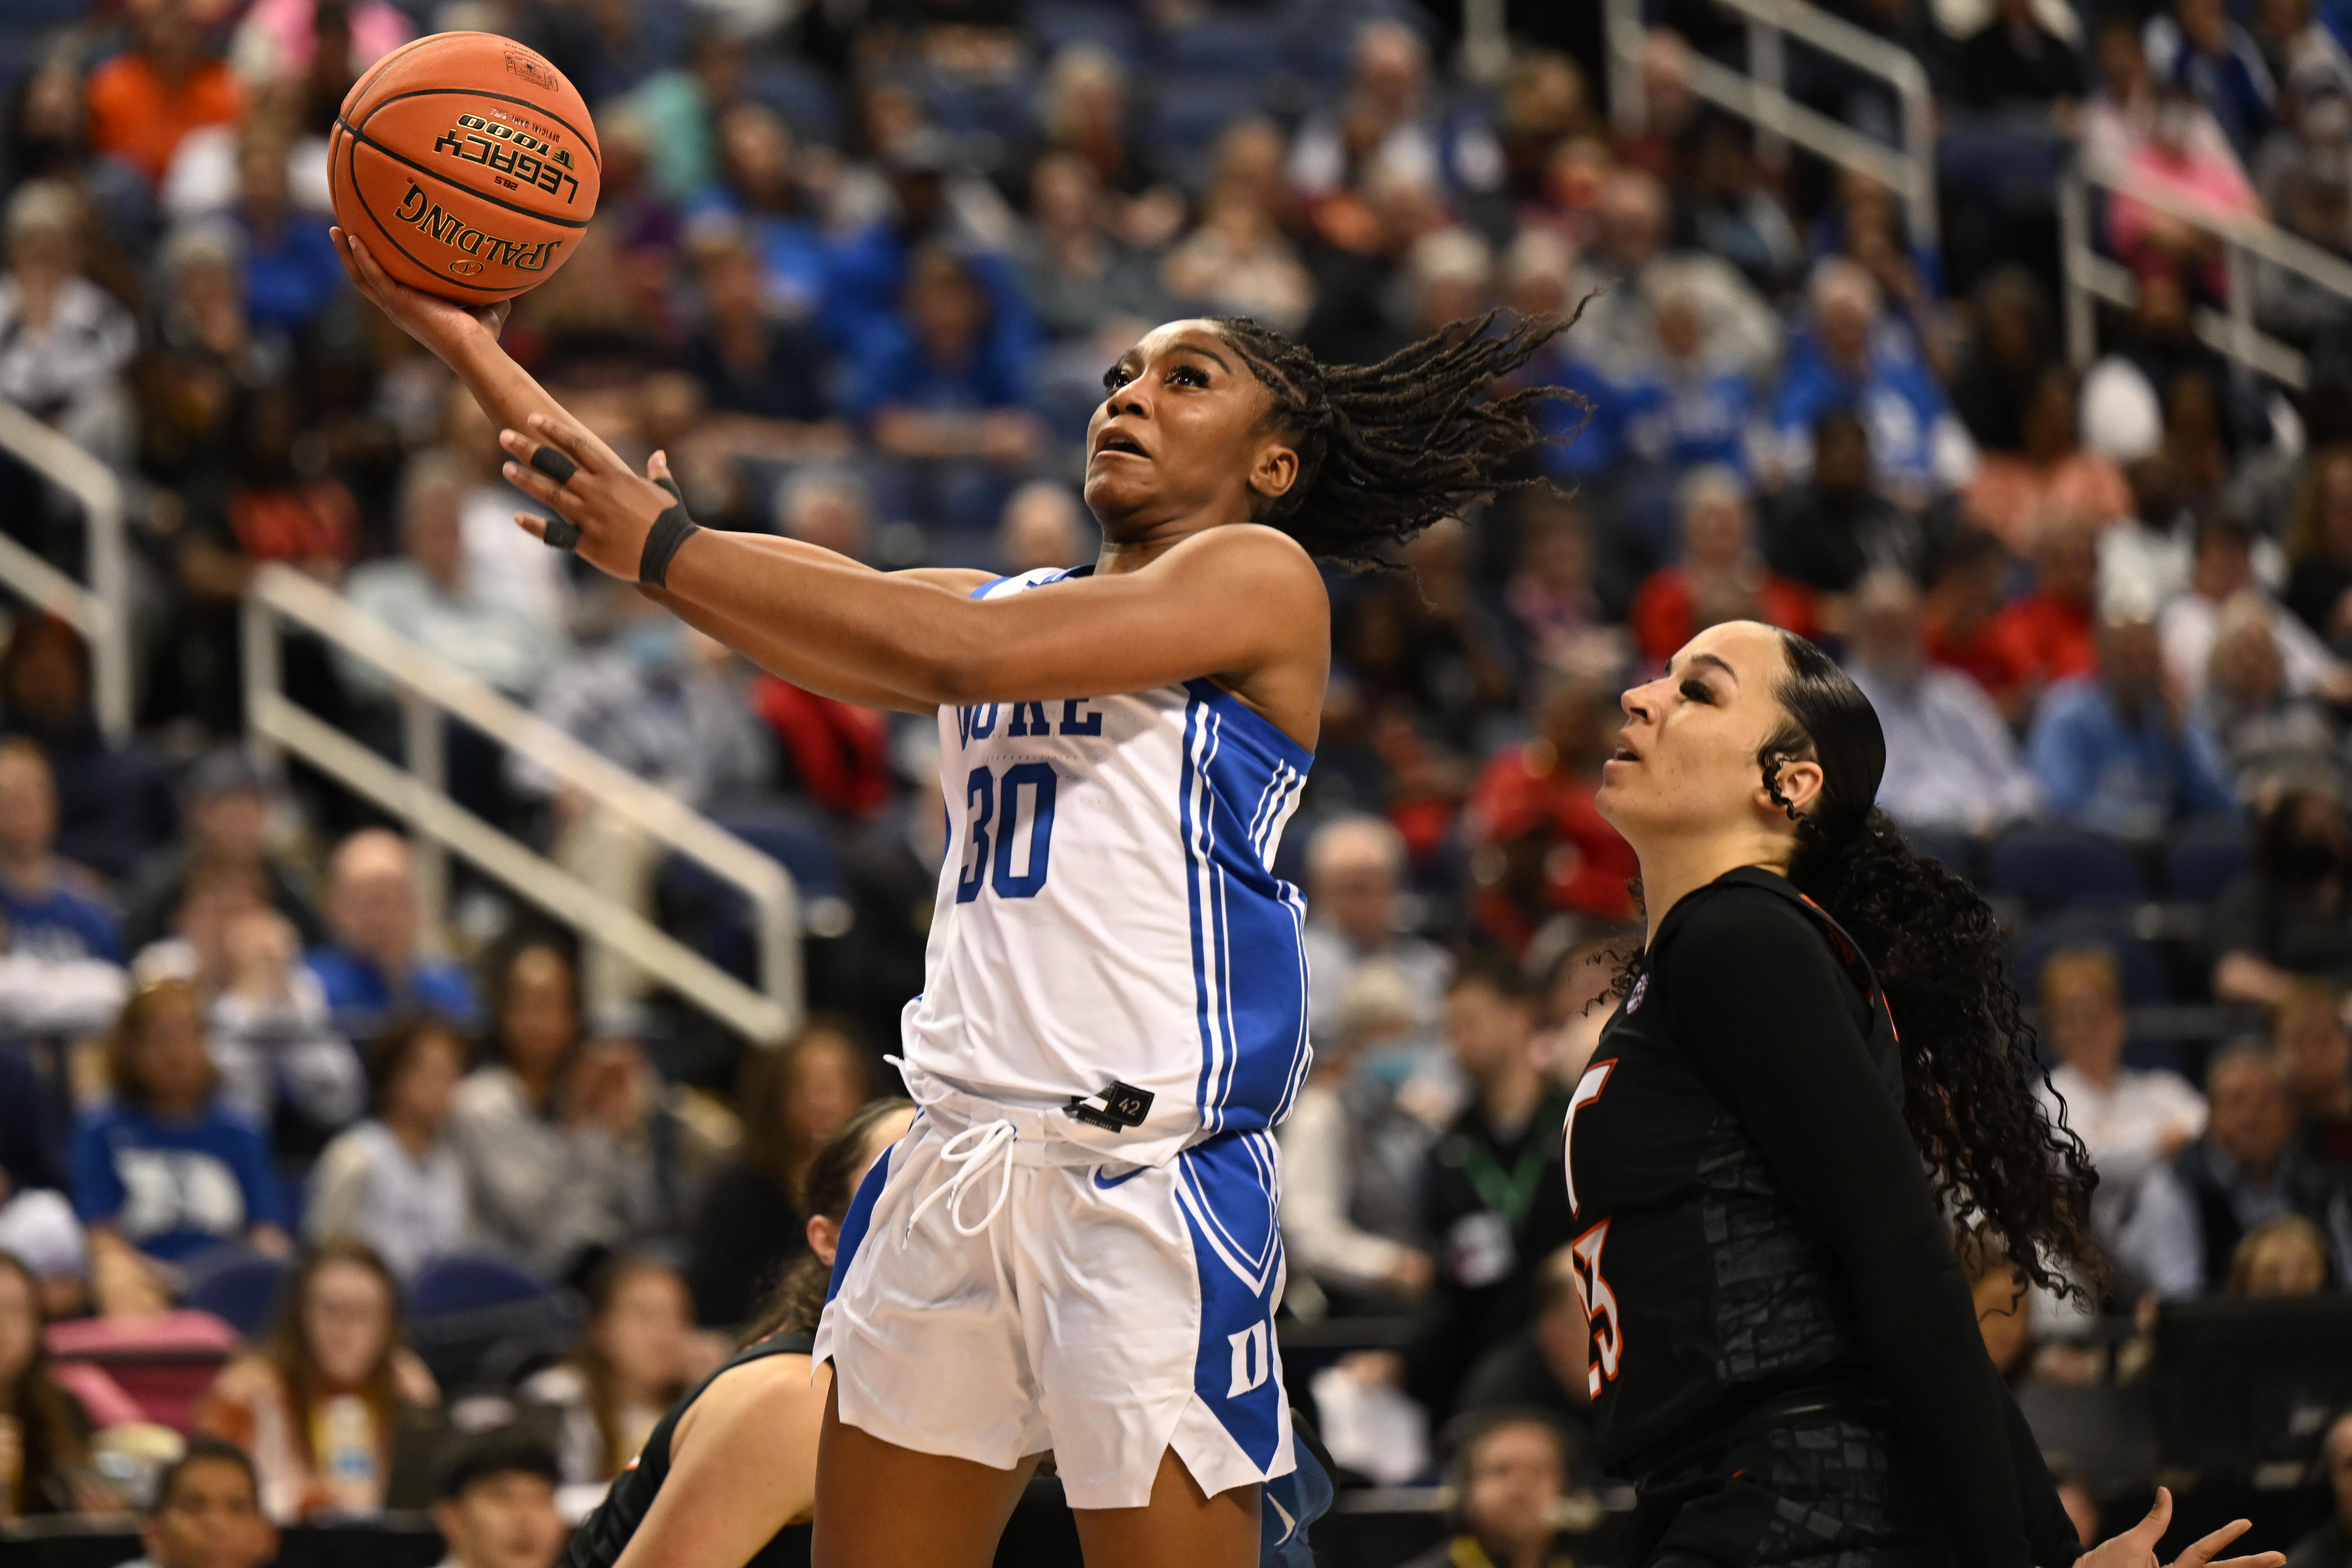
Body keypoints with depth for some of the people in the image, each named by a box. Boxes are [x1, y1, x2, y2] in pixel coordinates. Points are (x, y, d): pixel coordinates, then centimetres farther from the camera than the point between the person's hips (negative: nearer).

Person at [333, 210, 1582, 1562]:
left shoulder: (1263, 573, -2)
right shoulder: (1002, 600, 22)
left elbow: (960, 655, -14)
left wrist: (662, 550, -12)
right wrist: (473, 352, 10)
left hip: (1145, 1163, -7)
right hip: (959, 1159, 7)